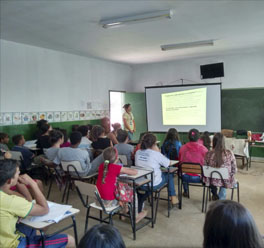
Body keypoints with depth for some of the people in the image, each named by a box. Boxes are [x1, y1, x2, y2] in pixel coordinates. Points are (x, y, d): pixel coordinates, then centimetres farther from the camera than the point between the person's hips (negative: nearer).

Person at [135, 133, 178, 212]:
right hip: (154, 184, -4)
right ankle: (173, 198, 34)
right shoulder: (156, 154, -17)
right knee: (169, 175, 21)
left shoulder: (138, 152, -2)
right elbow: (168, 163, -4)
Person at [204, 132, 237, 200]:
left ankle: (214, 194, 41)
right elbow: (234, 170, -8)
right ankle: (221, 197, 44)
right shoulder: (229, 154, -19)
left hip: (212, 181, 1)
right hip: (226, 182, 0)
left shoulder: (208, 154, -17)